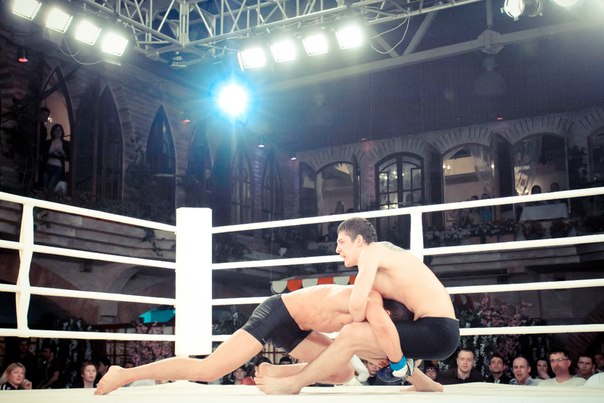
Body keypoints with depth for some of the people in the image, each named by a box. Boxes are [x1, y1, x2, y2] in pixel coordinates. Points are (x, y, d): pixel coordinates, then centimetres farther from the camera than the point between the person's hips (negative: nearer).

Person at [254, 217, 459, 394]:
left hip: (438, 331, -9)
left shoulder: (372, 250, -7)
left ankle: (294, 383, -1)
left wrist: (359, 328, -1)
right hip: (439, 329, 9)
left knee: (351, 335, -14)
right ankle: (425, 385, 26)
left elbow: (357, 303, -19)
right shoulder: (383, 257, 20)